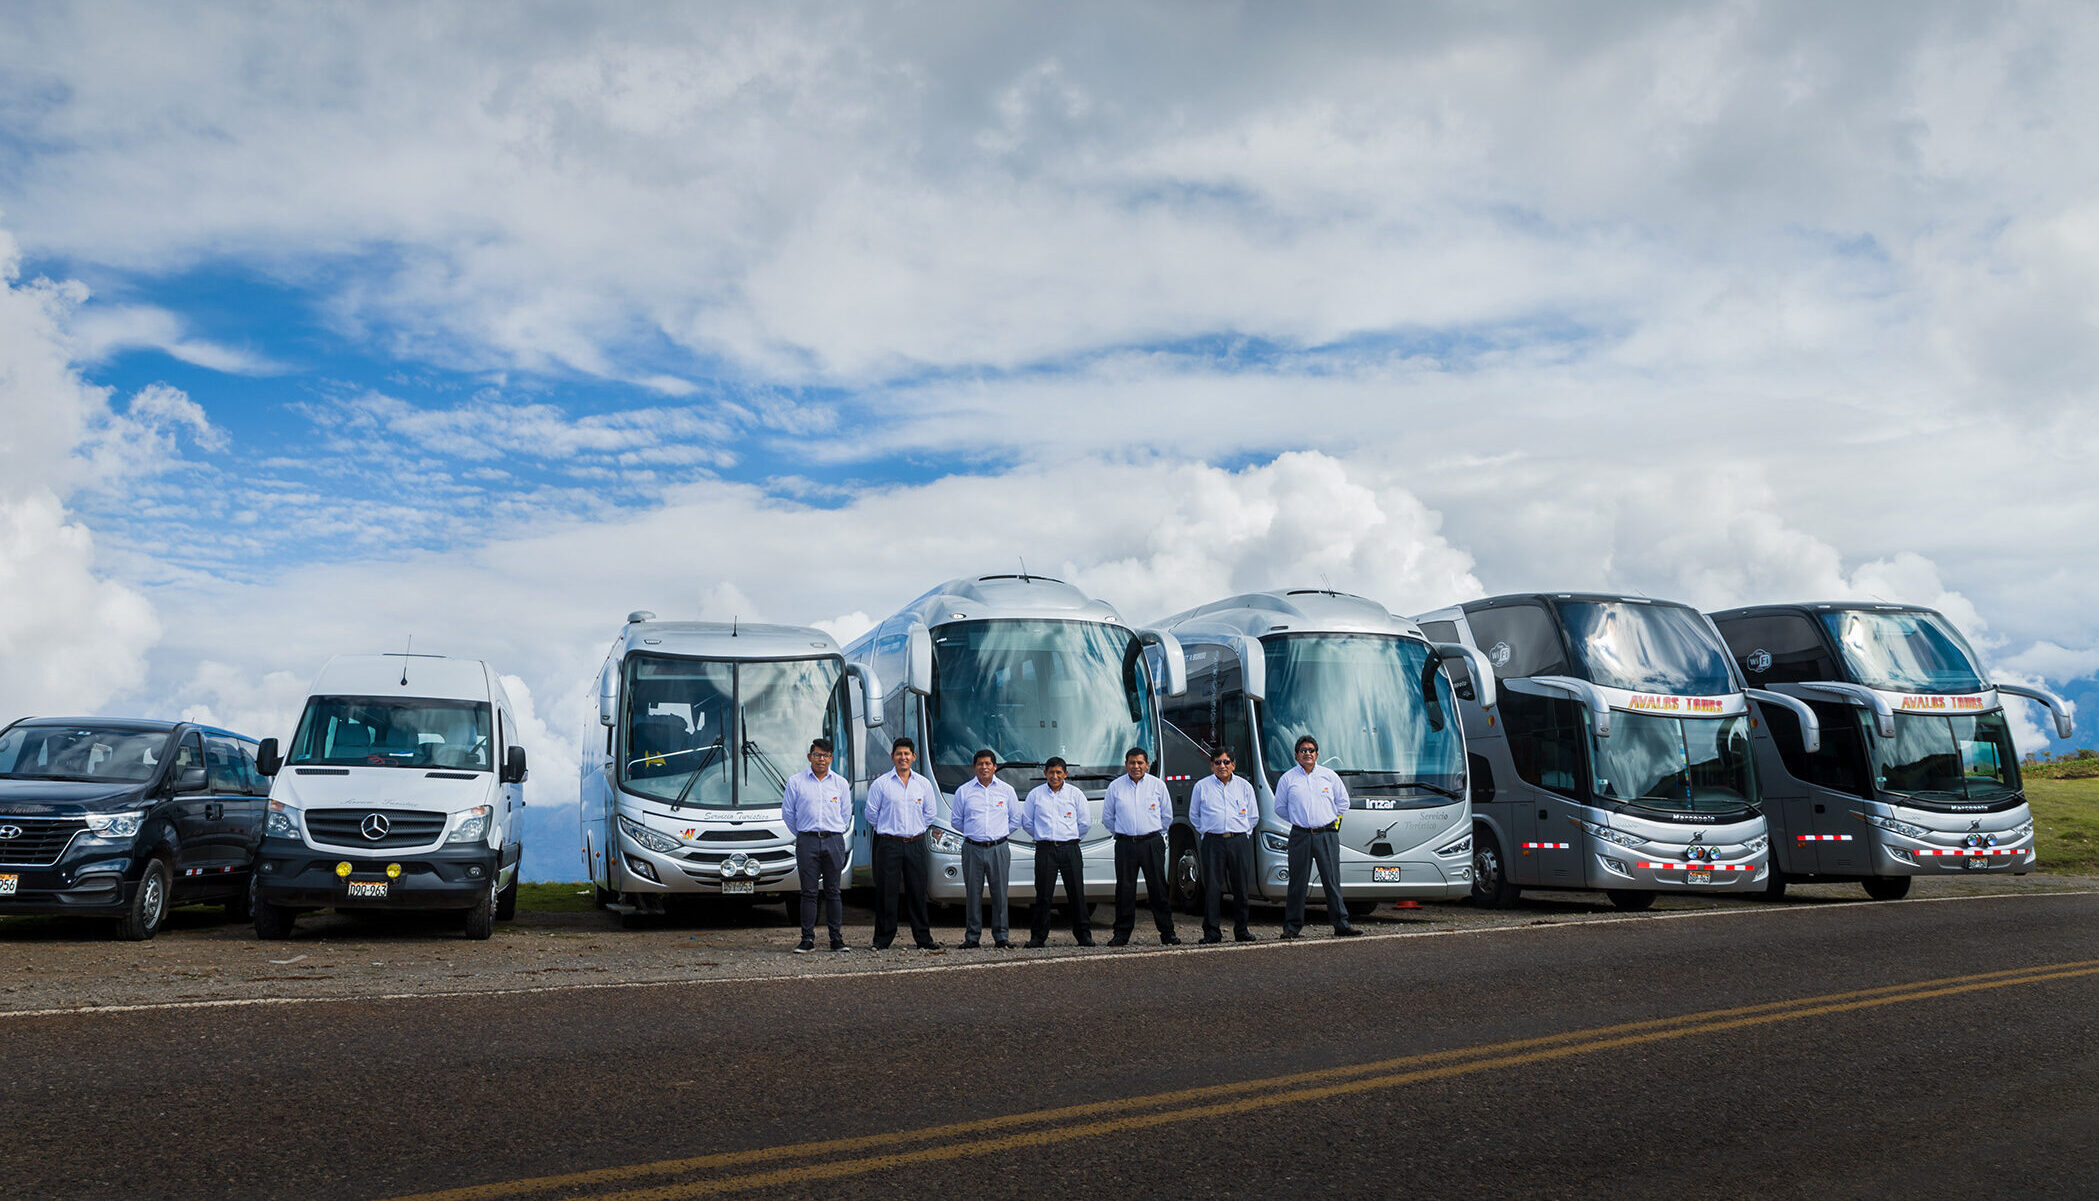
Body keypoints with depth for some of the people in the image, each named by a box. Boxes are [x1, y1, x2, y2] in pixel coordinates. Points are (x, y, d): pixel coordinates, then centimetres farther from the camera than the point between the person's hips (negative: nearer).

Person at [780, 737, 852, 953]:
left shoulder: (840, 783, 10)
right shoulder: (796, 782, 4)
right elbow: (787, 812, 10)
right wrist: (801, 834, 11)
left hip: (834, 841, 1)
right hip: (807, 841, -1)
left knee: (833, 892, 3)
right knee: (808, 892, -2)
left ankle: (836, 939, 8)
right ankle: (807, 939, 3)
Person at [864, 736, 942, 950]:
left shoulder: (924, 783, 8)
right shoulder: (881, 784, -1)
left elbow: (930, 812, 16)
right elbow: (871, 813, 5)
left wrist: (916, 829, 13)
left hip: (916, 844, 2)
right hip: (889, 844, -2)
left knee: (917, 892, 5)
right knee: (886, 892, -2)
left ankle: (924, 938, 11)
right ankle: (883, 939, 5)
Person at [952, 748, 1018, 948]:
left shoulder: (1006, 790, 9)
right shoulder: (963, 791, 8)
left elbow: (1015, 819, 16)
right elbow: (957, 821, 15)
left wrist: (1001, 834, 12)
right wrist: (972, 833, 11)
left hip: (999, 849, 0)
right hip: (972, 849, 0)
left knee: (1000, 894, 0)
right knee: (973, 894, 0)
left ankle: (1001, 937, 7)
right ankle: (972, 937, 7)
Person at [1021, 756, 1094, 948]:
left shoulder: (1075, 794, 7)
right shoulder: (1035, 795, 7)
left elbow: (1085, 822, 12)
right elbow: (1026, 822, 14)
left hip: (1069, 848, 0)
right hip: (1045, 849, 0)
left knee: (1076, 893, -1)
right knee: (1043, 894, -2)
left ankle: (1083, 934, 7)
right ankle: (1038, 936, 4)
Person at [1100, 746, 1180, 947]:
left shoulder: (1157, 785, 6)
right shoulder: (1115, 787, 6)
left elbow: (1166, 815, 17)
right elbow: (1107, 817, 16)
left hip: (1152, 843, 0)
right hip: (1125, 845, 0)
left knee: (1158, 888, -1)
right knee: (1124, 889, 0)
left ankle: (1167, 932, 6)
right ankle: (1122, 934, 7)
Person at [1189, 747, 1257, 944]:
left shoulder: (1244, 786, 12)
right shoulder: (1202, 786, 8)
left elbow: (1253, 815, 21)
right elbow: (1194, 815, 16)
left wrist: (1244, 832, 12)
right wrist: (1206, 832, 9)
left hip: (1239, 841, 2)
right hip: (1213, 841, -1)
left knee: (1241, 888, 3)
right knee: (1212, 888, -5)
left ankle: (1241, 930, 13)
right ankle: (1212, 931, -1)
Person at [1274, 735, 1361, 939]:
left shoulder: (1329, 776, 10)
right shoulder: (1288, 779, 7)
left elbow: (1343, 802, 18)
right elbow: (1280, 807, 16)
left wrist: (1332, 819, 13)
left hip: (1327, 835, 1)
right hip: (1300, 836, -1)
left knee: (1332, 881, -1)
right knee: (1297, 883, 0)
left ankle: (1341, 925, 2)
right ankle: (1292, 927, 7)